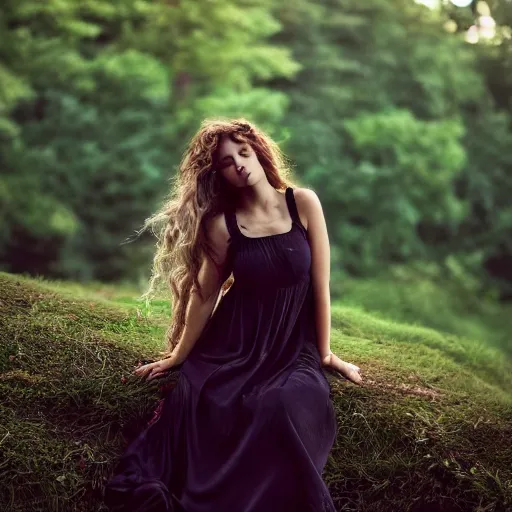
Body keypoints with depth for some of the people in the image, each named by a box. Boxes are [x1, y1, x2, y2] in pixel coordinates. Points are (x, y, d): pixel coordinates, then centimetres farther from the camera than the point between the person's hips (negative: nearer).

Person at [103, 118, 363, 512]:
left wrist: (324, 353, 2)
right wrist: (178, 356, 11)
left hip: (294, 345, -1)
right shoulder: (222, 223, -2)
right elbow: (203, 294, 6)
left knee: (285, 406, -33)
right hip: (234, 341, 1)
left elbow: (320, 283, -1)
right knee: (196, 401, -29)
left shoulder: (303, 203, -4)